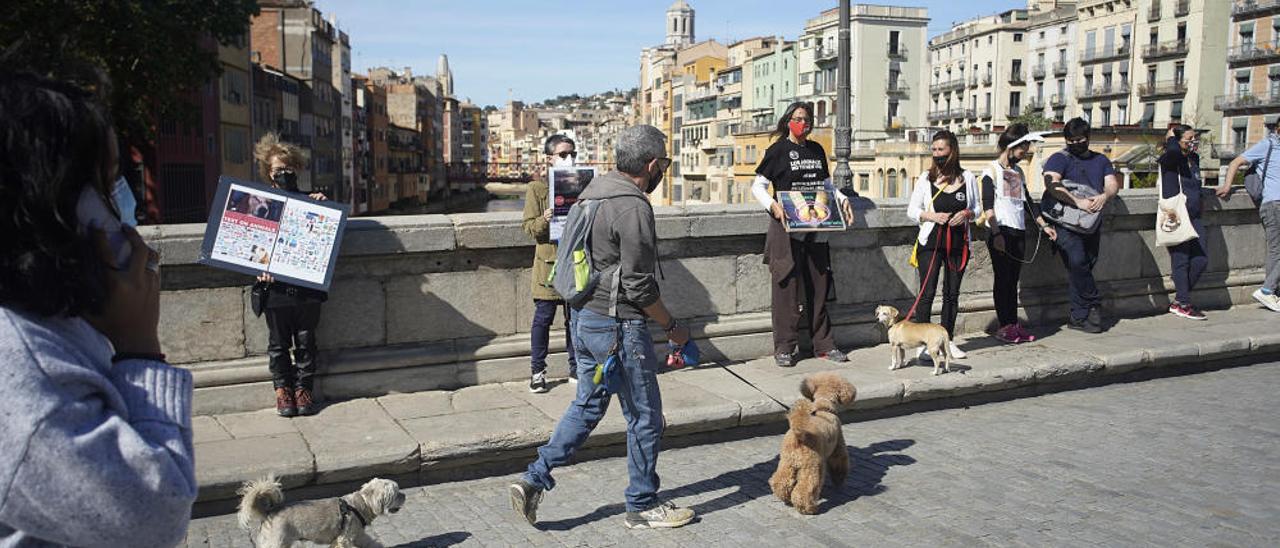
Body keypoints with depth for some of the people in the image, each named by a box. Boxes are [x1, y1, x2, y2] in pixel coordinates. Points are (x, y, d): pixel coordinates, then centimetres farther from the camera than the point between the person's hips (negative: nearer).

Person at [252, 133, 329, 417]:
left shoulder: (310, 202, 8)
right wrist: (259, 270, -13)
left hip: (307, 286, 0)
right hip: (275, 287, 0)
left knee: (305, 341, 7)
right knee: (278, 343, 8)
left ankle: (303, 388, 17)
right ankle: (282, 389, 18)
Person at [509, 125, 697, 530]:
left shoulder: (594, 190, 9)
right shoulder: (633, 208, -20)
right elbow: (639, 286, -20)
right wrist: (672, 327, -7)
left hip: (584, 318, 9)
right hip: (618, 325, -9)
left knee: (587, 405, 20)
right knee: (645, 417, 6)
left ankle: (534, 480, 17)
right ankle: (643, 506, 20)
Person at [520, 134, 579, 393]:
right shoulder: (537, 188, 0)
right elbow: (529, 226, -4)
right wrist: (544, 220, -24)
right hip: (548, 262, -3)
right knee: (543, 318, 1)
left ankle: (575, 369, 21)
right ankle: (537, 371, 12)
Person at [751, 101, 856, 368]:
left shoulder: (817, 150, 14)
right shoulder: (778, 150, -1)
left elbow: (826, 184, 24)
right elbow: (757, 186, -3)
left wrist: (842, 199, 7)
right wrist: (772, 205, -19)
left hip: (816, 230, 5)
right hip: (787, 230, -5)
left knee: (819, 286, 9)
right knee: (787, 288, -4)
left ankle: (823, 345, 18)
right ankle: (784, 348, 5)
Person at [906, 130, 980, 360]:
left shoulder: (968, 178, 5)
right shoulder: (926, 178, 2)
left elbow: (977, 208, 13)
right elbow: (912, 210, 4)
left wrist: (967, 214, -9)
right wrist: (932, 216, -14)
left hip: (958, 244, 2)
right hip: (931, 242, -2)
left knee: (952, 294, 10)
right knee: (927, 293, -6)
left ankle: (948, 340, 21)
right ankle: (923, 343, -3)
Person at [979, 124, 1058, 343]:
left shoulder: (1019, 172, 18)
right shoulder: (992, 170, -3)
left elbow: (1027, 202, 26)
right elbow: (988, 206, -10)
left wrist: (1043, 225, 22)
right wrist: (996, 233, -18)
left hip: (1018, 231, 6)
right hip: (1000, 231, -6)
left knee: (1013, 279, 7)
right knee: (1002, 278, -4)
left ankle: (1014, 324, 10)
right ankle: (1004, 326, -1)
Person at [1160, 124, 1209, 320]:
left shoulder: (1194, 159, 15)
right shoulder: (1169, 159, -7)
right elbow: (1173, 150, -32)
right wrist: (1171, 137, -13)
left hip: (1194, 218, 8)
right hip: (1177, 218, -8)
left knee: (1201, 260, 5)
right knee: (1181, 261, -3)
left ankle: (1179, 301, 18)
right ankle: (1183, 305, 7)